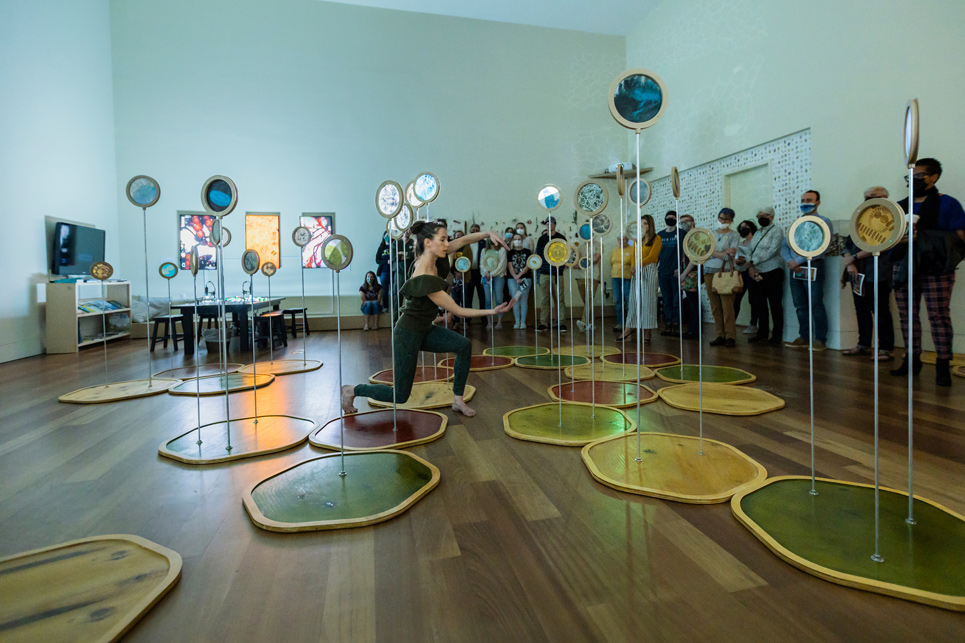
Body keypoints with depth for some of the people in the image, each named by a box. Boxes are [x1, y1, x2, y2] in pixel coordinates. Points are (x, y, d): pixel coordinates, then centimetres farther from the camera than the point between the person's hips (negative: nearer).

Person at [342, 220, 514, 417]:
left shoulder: (431, 258, -8)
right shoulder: (426, 279, -31)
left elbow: (465, 240, -1)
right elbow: (458, 311, -23)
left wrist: (488, 233, -18)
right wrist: (492, 311, -20)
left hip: (425, 329, 8)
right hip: (409, 333, -8)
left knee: (464, 345, -11)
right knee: (400, 395, 3)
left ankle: (457, 400, 5)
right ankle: (351, 390, 24)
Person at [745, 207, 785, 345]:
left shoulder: (776, 230, -2)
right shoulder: (757, 233, 19)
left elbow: (772, 251, -14)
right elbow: (751, 252, 14)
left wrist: (754, 261, -14)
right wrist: (750, 266, -4)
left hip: (772, 271, -6)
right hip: (757, 273, 6)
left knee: (775, 305, -3)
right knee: (759, 305, 7)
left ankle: (777, 336, 2)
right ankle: (762, 334, 14)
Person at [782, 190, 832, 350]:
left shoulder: (824, 221, 1)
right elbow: (784, 246, 15)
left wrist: (798, 260, -14)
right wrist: (790, 261, -5)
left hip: (813, 267, -6)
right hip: (795, 269, 6)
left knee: (816, 305, -7)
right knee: (800, 306, 7)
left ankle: (820, 340, -1)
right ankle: (804, 337, 14)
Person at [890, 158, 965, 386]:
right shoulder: (900, 206, 15)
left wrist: (923, 237, -18)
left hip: (934, 268, -4)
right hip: (903, 266, 5)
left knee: (939, 316, -5)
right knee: (907, 314, 6)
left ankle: (943, 365, 1)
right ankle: (913, 360, 15)